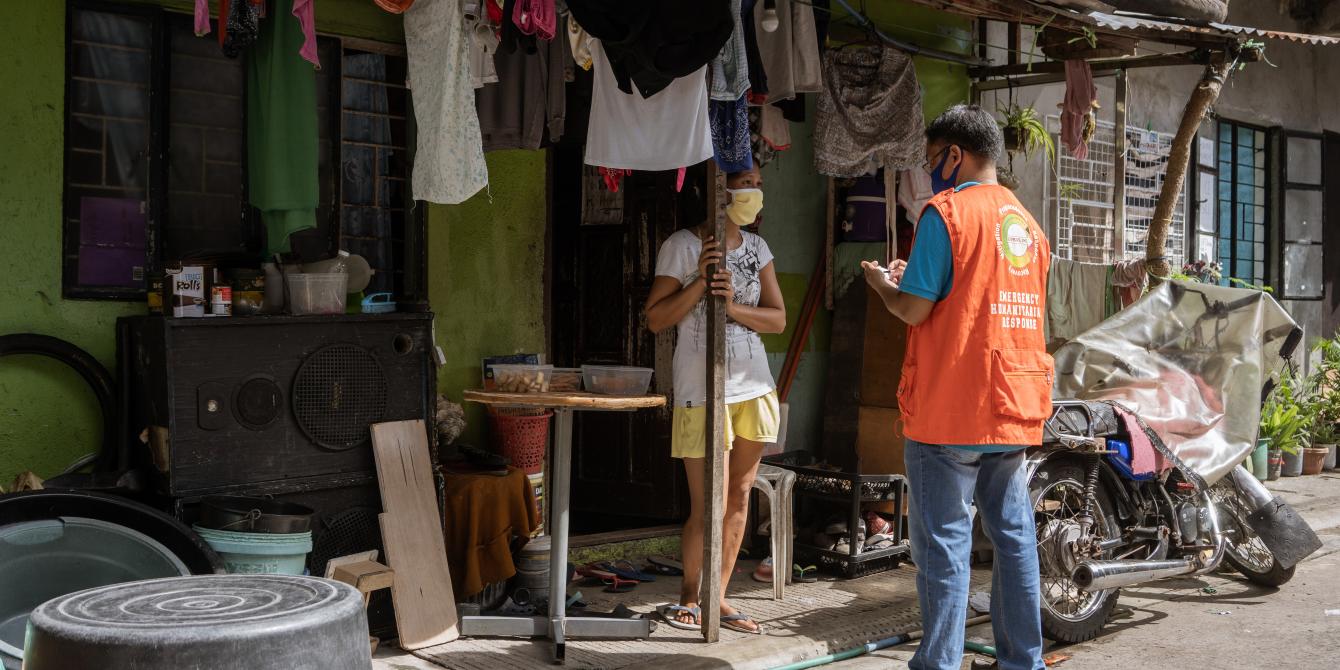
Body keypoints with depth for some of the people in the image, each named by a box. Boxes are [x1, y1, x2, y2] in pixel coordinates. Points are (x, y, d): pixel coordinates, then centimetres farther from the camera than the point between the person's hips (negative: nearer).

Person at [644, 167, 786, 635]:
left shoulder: (756, 247, 10)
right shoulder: (683, 246, -6)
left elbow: (778, 319, 4)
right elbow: (655, 320, -9)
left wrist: (734, 307, -13)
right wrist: (700, 281, -19)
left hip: (753, 385, 6)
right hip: (702, 390, -6)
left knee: (739, 498, 8)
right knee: (709, 507, -4)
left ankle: (717, 598, 19)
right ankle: (688, 595, 17)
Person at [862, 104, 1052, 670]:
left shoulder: (946, 211, -9)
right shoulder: (1027, 222, 15)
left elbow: (915, 309, -14)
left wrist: (881, 283, 6)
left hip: (949, 411, -7)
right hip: (1015, 410, 7)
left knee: (944, 542, -3)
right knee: (1013, 534, 13)